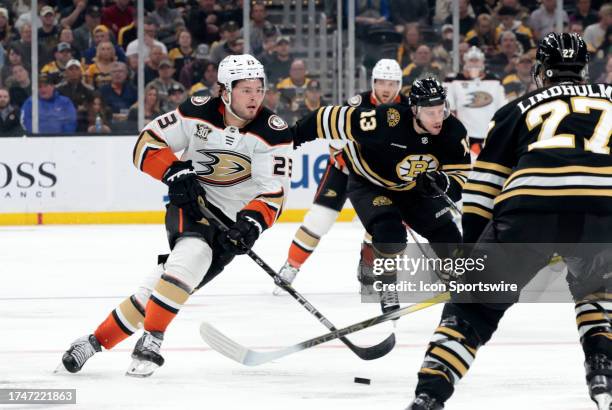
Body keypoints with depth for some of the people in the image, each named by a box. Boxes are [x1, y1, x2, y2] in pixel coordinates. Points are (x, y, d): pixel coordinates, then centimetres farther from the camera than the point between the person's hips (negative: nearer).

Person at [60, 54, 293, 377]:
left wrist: (252, 221, -34)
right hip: (190, 203, 0)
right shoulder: (199, 113, -9)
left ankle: (96, 342, -7)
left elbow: (273, 193, -16)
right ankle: (150, 341, -16)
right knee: (192, 252, -28)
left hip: (233, 220, 0)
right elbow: (148, 143, -4)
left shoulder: (273, 132, -12)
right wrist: (176, 171, -21)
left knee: (164, 283, -13)